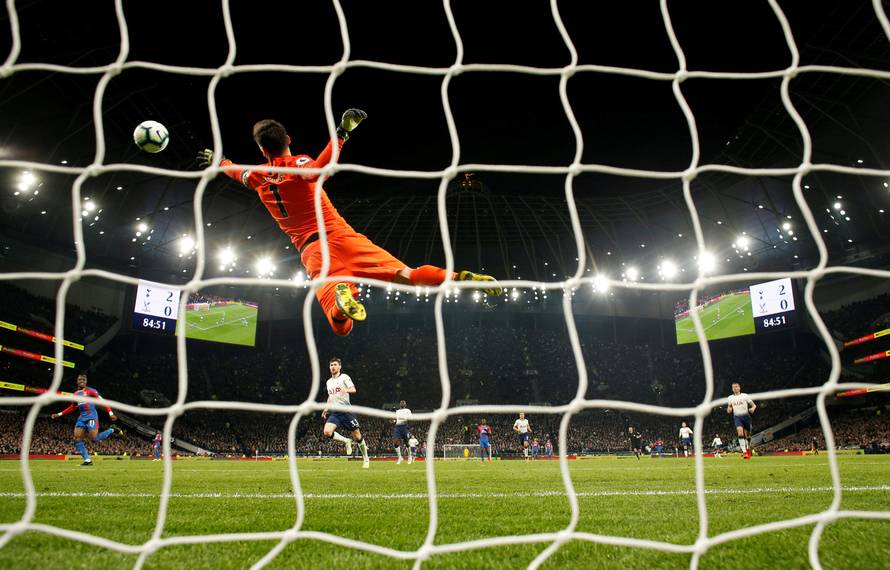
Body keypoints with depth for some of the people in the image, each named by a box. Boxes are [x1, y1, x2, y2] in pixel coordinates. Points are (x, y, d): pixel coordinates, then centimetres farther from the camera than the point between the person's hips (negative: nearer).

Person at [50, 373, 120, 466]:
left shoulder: (90, 391, -1)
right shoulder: (75, 394, 16)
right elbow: (72, 407, 31)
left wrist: (110, 413, -16)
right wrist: (59, 414, 26)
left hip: (91, 416, -6)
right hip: (82, 417, 6)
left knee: (95, 439, -18)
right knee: (77, 439, -7)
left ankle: (111, 430, 7)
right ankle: (87, 460, -3)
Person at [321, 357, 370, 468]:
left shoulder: (344, 377, -1)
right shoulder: (329, 382, 18)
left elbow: (353, 389, -16)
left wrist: (346, 390, -37)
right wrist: (326, 409, 19)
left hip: (346, 410, -5)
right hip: (334, 413, 5)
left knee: (357, 436, -1)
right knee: (327, 432, -22)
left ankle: (366, 459, 18)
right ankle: (346, 441, 3)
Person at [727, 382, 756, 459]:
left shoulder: (745, 396, 2)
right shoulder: (730, 398, 10)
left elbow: (753, 405, 4)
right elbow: (729, 411, 19)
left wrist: (753, 408, -19)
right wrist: (729, 409, -5)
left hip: (746, 416, 0)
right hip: (737, 417, 0)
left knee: (747, 435, 7)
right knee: (740, 433, -21)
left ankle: (747, 449, 34)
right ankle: (744, 452, -23)